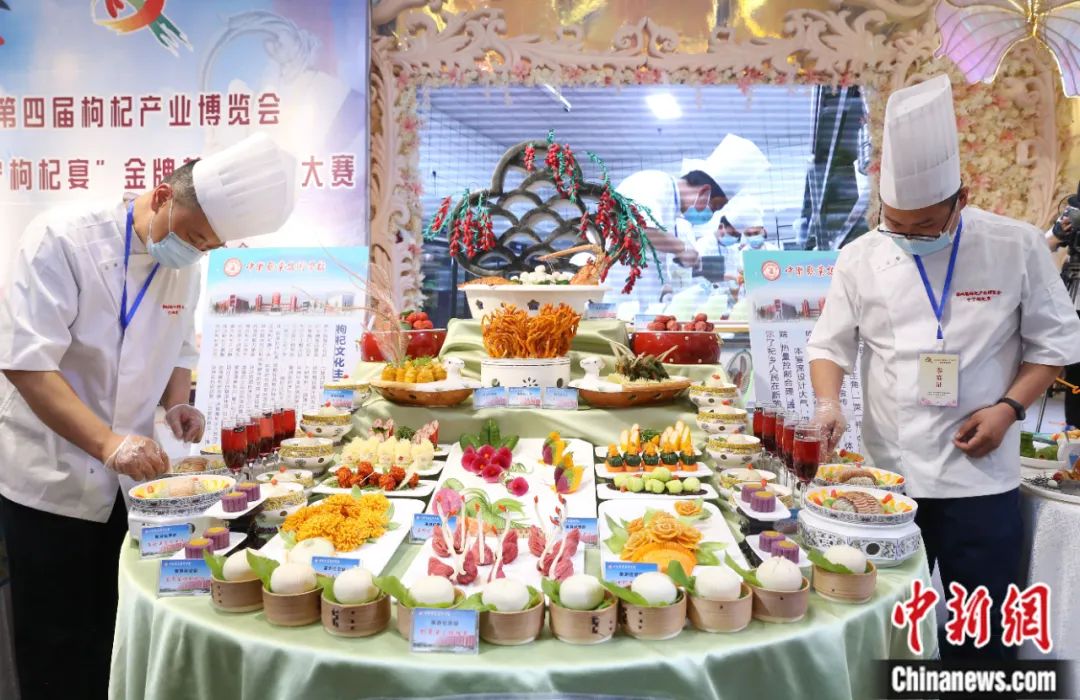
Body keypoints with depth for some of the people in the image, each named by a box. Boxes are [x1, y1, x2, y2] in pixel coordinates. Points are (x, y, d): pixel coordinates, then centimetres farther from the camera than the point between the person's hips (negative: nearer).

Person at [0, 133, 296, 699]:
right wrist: (108, 442, -32)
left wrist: (176, 403, -6)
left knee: (117, 638, 14)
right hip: (51, 483, -5)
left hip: (126, 481, 6)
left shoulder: (183, 264, 2)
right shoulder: (65, 238, -18)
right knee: (58, 651, 6)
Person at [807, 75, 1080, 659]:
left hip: (980, 475, -1)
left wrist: (1009, 407, -12)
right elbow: (831, 344, 2)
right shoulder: (860, 258, -3)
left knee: (978, 627, 10)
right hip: (887, 471, 1)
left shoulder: (1016, 247, -5)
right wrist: (829, 404, -15)